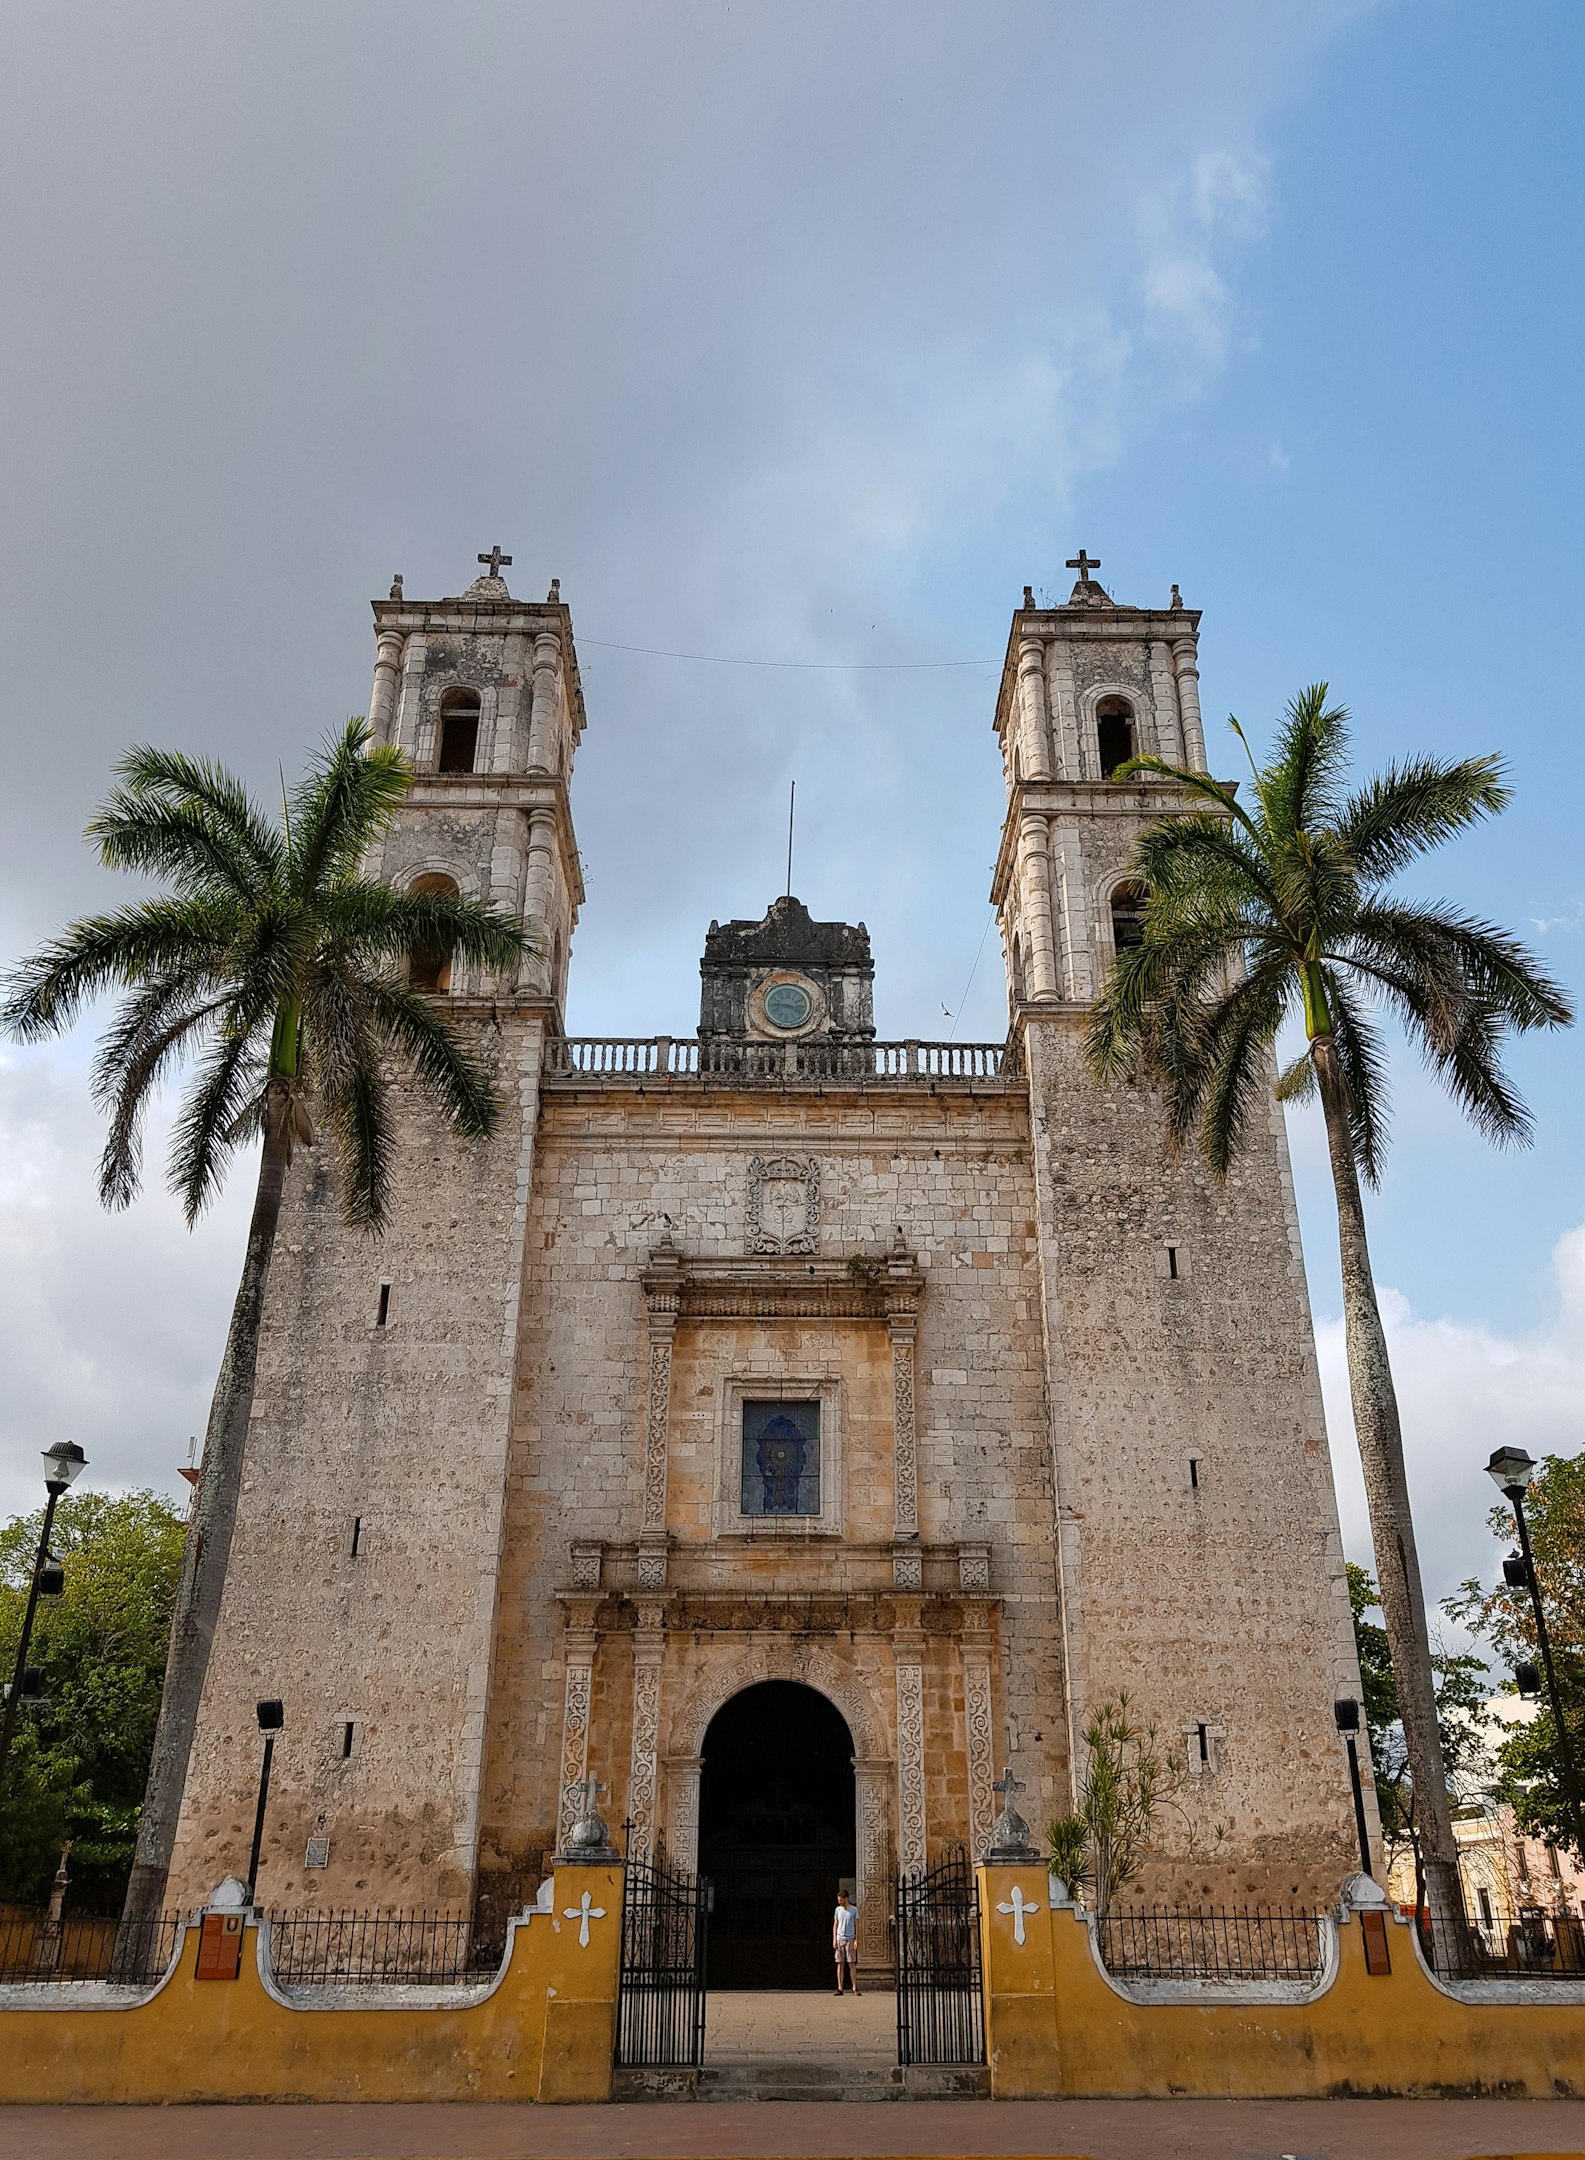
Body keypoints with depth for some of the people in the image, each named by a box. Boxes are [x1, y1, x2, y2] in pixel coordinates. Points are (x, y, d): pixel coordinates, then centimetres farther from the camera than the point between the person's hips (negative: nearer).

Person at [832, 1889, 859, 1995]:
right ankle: (840, 1988, 5)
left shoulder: (854, 1910, 2)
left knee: (852, 1964, -3)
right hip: (840, 1939, 2)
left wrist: (856, 1940, -6)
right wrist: (834, 1940, 2)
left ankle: (854, 1988, 0)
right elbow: (835, 1925, 11)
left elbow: (857, 1926, 3)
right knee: (840, 1964, 2)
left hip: (850, 1939, -2)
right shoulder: (838, 1909, 8)